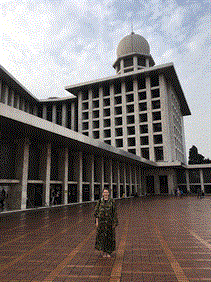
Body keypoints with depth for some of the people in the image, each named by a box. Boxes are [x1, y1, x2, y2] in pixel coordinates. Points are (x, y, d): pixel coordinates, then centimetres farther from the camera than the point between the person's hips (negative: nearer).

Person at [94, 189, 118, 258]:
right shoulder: (100, 201, 1)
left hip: (109, 221, 0)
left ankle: (109, 252, 19)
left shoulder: (112, 202, -1)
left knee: (109, 236, 4)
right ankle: (104, 252, 18)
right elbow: (96, 211, 3)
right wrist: (97, 222, -3)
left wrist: (114, 223, -4)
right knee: (102, 236, 1)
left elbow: (114, 212, 0)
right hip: (101, 221, 1)